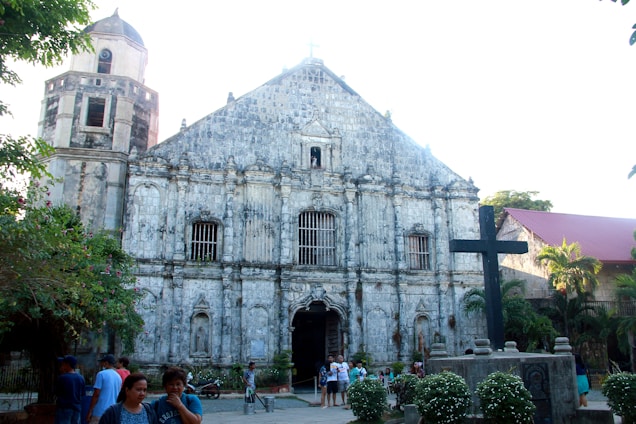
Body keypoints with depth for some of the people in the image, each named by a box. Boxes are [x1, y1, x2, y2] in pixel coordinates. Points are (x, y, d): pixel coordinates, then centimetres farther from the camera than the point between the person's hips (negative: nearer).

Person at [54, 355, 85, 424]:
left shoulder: (62, 378, -11)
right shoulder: (81, 378, 4)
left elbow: (57, 393, 1)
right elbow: (82, 394, 9)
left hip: (64, 408, -5)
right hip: (77, 409, 5)